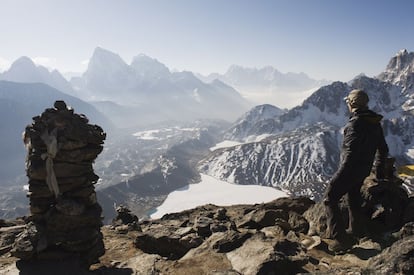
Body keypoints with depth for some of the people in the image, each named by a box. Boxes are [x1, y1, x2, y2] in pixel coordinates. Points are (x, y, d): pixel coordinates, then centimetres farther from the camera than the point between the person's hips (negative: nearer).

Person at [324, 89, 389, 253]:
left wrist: (341, 174, -20)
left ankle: (341, 238, -5)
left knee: (330, 199, -3)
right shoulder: (375, 123, 5)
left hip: (350, 168, -9)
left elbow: (351, 151, -27)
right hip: (365, 169, 9)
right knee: (353, 196, 28)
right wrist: (379, 170, 26)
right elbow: (383, 148, 14)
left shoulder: (355, 123, -23)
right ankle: (356, 229, 44)